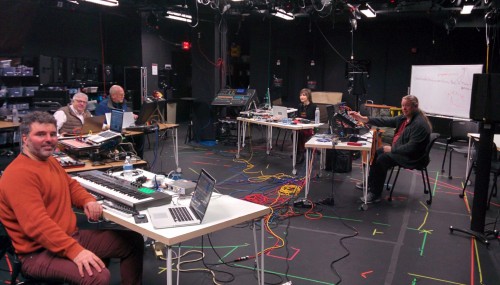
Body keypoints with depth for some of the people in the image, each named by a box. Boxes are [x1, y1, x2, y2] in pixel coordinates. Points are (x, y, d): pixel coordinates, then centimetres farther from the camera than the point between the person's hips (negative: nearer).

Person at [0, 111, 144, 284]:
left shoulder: (50, 161, 13)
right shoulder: (19, 174, -20)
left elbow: (70, 185, 27)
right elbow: (37, 224, -29)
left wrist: (88, 200, 4)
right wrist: (75, 251, -36)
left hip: (71, 236, 10)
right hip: (40, 252, -10)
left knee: (134, 241, 7)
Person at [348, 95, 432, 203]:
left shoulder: (419, 124, -24)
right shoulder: (404, 117, 4)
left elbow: (412, 147, -28)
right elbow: (386, 121, 0)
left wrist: (392, 149, -21)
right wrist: (363, 119, -8)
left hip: (410, 156, -11)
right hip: (399, 149, 11)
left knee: (382, 159, -21)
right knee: (378, 152, 18)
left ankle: (375, 194, -11)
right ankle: (370, 182, 33)